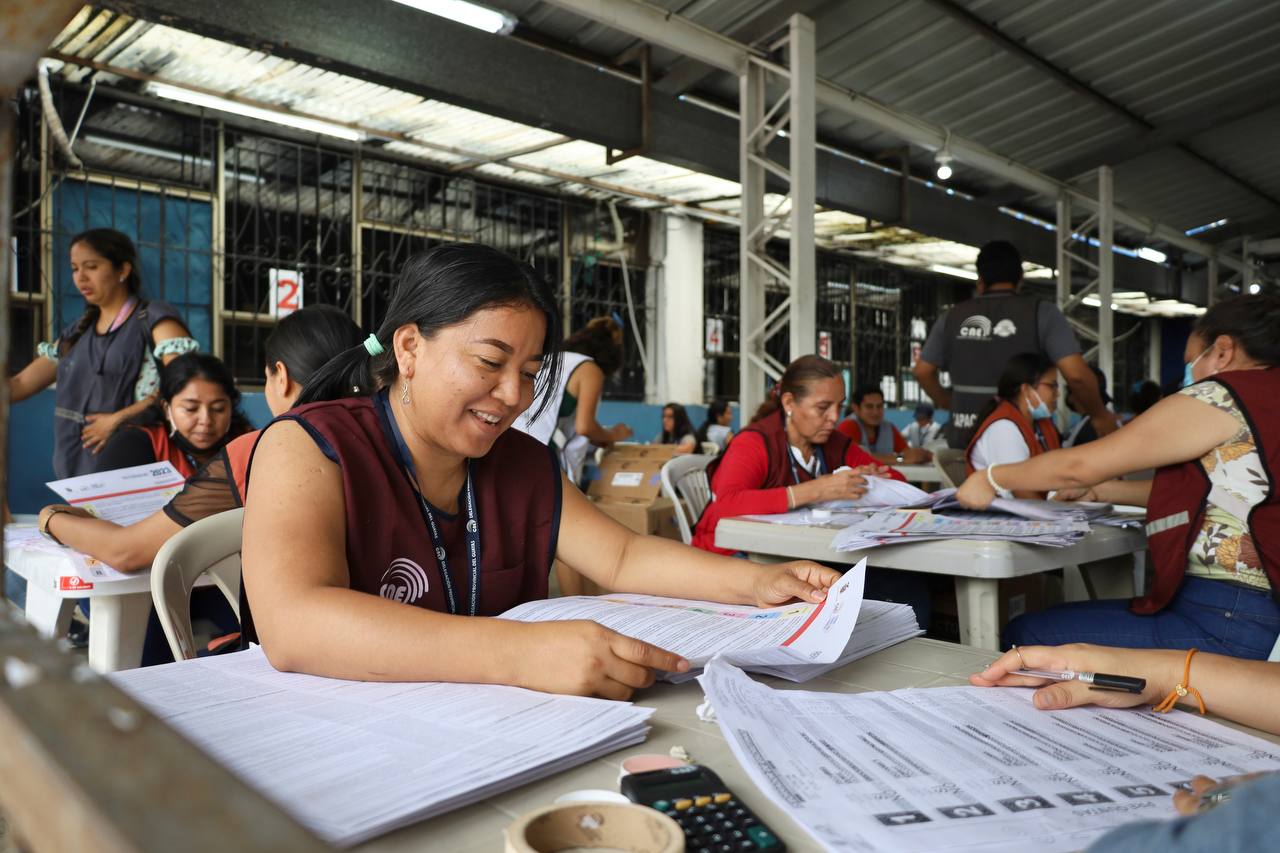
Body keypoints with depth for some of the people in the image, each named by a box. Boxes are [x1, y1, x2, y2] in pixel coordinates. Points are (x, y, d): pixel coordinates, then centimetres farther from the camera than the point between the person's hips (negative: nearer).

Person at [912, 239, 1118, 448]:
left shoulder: (953, 317, 8)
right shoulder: (1041, 312, -1)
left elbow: (922, 371, 12)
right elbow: (1076, 374, -10)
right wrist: (1099, 415, 6)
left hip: (963, 438, 3)